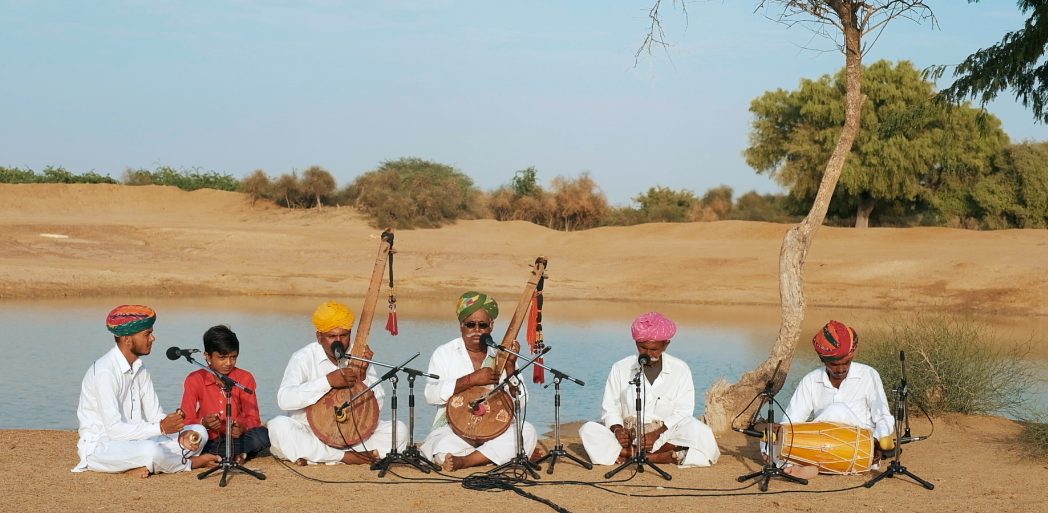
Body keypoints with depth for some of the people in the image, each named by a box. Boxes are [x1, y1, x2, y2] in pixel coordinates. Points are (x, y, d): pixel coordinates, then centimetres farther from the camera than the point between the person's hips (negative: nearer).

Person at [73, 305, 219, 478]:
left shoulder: (140, 369, 8)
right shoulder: (105, 372, -21)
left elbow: (155, 415, 7)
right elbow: (114, 429, -26)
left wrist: (180, 435, -12)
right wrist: (161, 427, -27)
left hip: (134, 439, 8)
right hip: (100, 446, -8)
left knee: (199, 432, -1)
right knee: (150, 450, -37)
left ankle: (149, 466, -16)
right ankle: (190, 462, -7)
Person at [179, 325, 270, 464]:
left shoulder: (245, 378, 2)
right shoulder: (194, 380, -1)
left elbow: (253, 418, -1)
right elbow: (187, 422, -5)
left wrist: (242, 426, -25)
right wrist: (204, 423, -28)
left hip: (235, 440, 1)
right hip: (208, 440, -1)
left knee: (262, 435, -29)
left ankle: (209, 457, -17)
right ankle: (237, 455, -17)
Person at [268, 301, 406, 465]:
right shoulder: (304, 358, -7)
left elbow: (377, 406, -1)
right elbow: (284, 399, -24)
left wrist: (363, 375, -18)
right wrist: (328, 381, -31)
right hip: (310, 432, -3)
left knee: (399, 429, -17)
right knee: (278, 426, -32)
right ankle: (345, 457, -28)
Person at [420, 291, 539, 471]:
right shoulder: (444, 353, 5)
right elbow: (431, 394, -12)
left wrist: (510, 366, -10)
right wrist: (472, 379, -19)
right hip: (454, 428, -4)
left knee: (527, 432, -27)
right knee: (444, 453, -35)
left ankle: (463, 461, -26)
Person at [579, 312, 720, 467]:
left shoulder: (680, 369, 3)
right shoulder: (620, 368, 8)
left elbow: (682, 412, -4)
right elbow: (610, 408, 6)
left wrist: (656, 434, -19)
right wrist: (617, 430, -16)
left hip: (666, 434, -1)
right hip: (627, 434, 1)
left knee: (699, 431, -30)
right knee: (588, 430, -27)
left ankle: (629, 454, -31)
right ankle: (659, 457, -34)